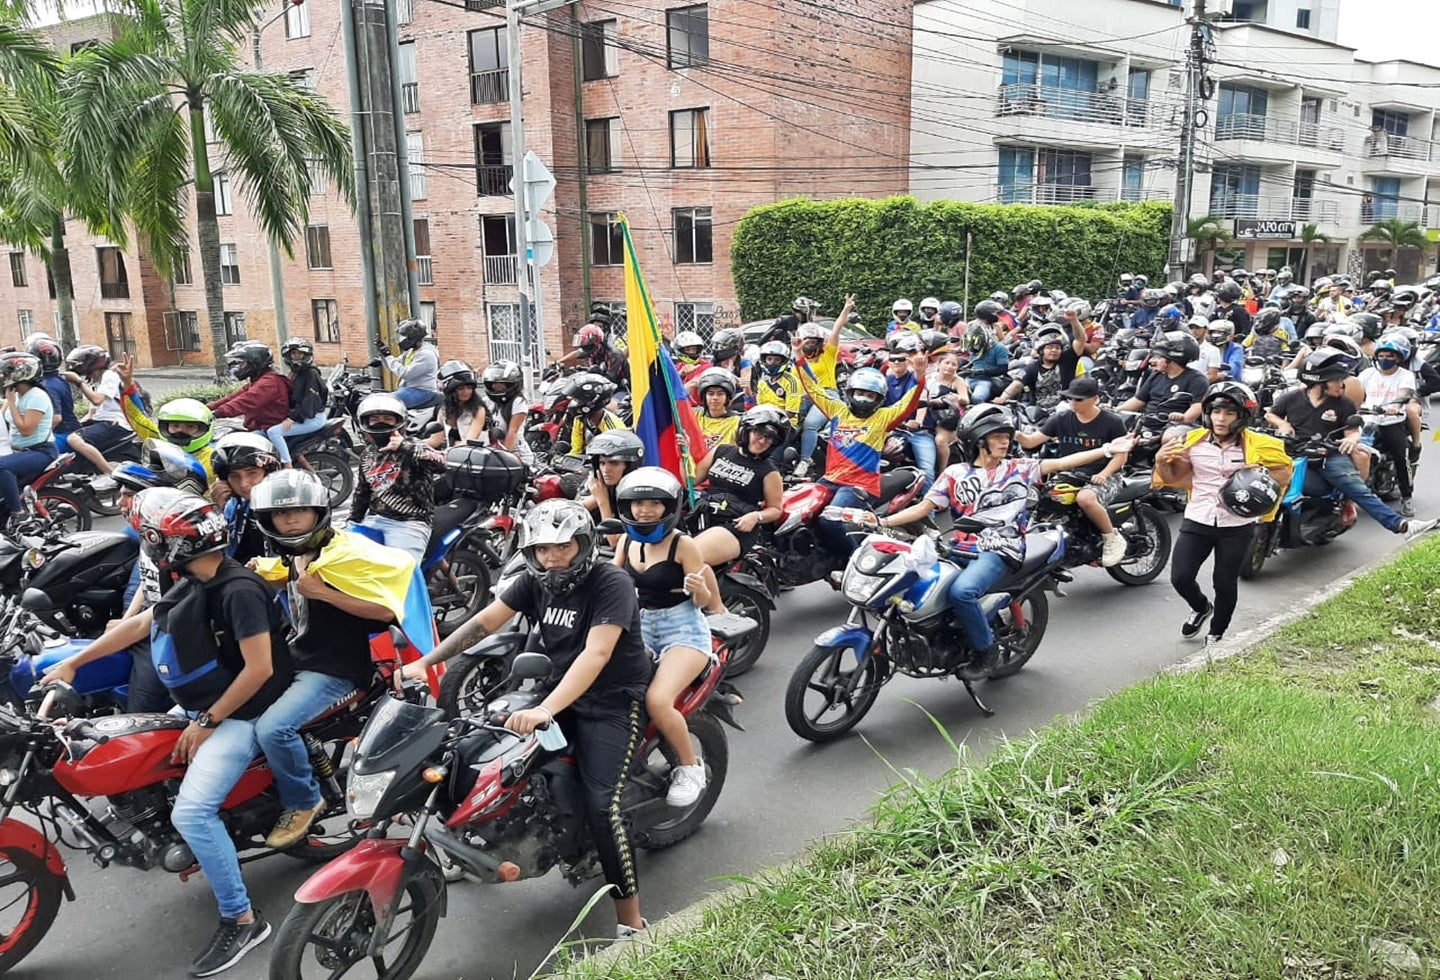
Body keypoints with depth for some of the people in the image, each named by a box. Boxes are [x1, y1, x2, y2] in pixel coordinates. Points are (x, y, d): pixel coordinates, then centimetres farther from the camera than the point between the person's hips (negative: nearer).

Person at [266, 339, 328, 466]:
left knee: (273, 432, -20)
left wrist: (293, 417, -23)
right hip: (301, 416, 10)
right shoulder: (294, 374, 18)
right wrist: (289, 415, 2)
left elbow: (309, 400, -19)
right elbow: (292, 399, 17)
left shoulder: (311, 373, -11)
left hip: (313, 418, -10)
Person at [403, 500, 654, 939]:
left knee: (601, 804, -20)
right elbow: (484, 622, 0)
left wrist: (545, 710, -44)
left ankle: (631, 922, -10)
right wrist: (425, 662, -9)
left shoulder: (612, 583, -21)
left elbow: (596, 654, -33)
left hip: (611, 702, -7)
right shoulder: (535, 580, 0)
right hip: (560, 690, 7)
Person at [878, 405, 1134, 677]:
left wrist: (1107, 450, -7)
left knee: (961, 591, -31)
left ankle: (987, 650, -9)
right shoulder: (955, 474, 14)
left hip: (999, 552, -3)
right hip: (961, 549, 3)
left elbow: (1061, 463, 4)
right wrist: (883, 522, -4)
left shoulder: (1019, 469, 13)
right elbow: (924, 507, 9)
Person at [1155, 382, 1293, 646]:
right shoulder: (1194, 441, -1)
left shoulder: (1256, 445, -7)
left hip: (1237, 526, -2)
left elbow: (1285, 475, 0)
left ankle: (1216, 634, 30)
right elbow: (1172, 477, 9)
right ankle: (1201, 608, 31)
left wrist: (1262, 474, -20)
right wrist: (1161, 461, -12)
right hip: (1197, 519, 2)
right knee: (1180, 578, -3)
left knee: (1225, 584, 8)